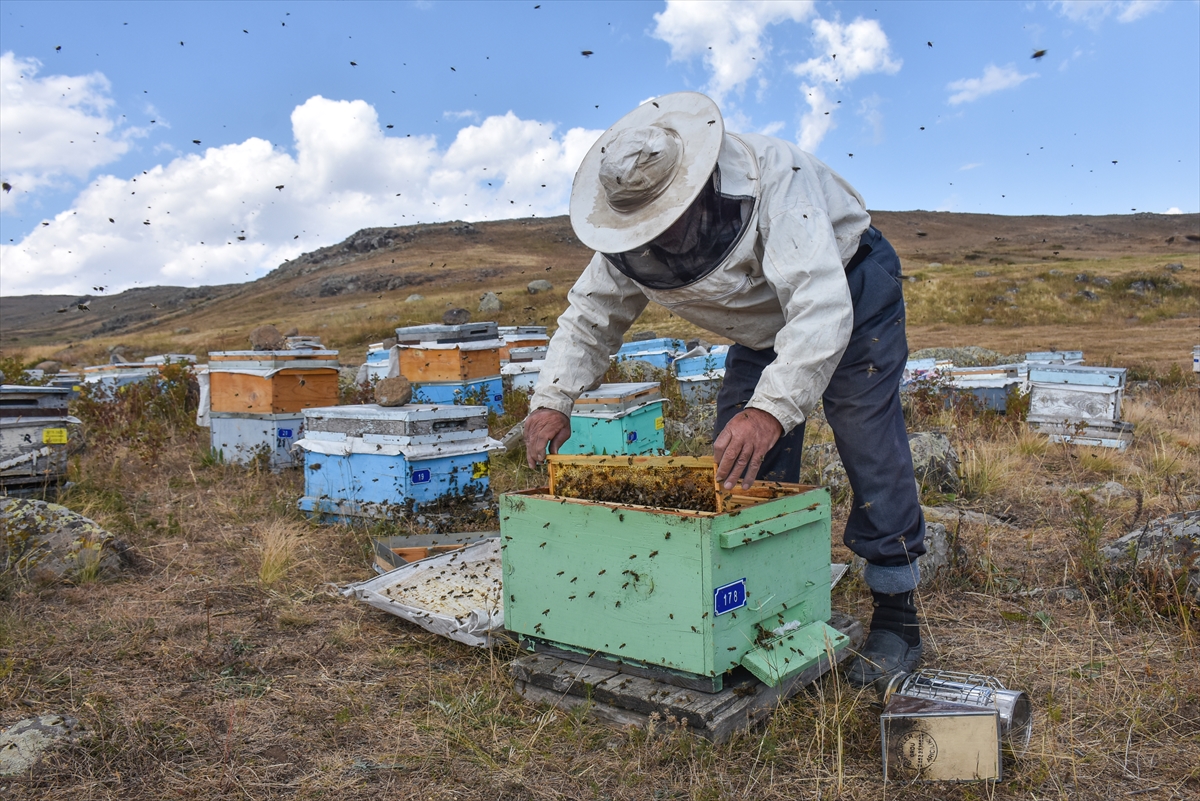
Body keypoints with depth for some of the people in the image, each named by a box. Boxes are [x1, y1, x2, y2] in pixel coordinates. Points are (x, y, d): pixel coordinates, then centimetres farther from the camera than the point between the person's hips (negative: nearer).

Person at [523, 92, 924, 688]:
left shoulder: (771, 177, -39)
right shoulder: (631, 240, -19)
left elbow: (820, 306, -49)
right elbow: (590, 315, -8)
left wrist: (771, 409, -62)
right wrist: (552, 401, -22)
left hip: (849, 292, -6)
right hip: (762, 324, 6)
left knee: (871, 453, -11)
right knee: (737, 466, 2)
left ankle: (896, 618, 1)